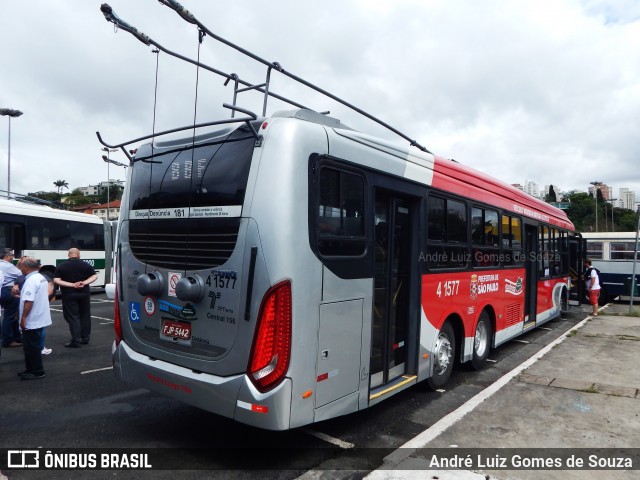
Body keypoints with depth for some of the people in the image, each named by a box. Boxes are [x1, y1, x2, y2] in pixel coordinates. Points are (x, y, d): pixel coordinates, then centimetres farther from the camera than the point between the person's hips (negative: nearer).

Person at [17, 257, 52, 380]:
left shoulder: (31, 280, -22)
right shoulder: (41, 278, 11)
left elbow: (29, 301, -27)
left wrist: (23, 318, -23)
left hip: (31, 321, -10)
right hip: (39, 319, 10)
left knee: (31, 347, 0)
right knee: (31, 346, 18)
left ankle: (37, 372, 6)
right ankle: (31, 369, 27)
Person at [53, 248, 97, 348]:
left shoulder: (61, 266, -3)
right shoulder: (85, 265, 1)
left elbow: (56, 280, -10)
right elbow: (94, 276, -3)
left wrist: (72, 285, -15)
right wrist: (84, 283, -12)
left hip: (69, 295, -2)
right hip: (84, 294, 2)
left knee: (73, 317, 1)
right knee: (85, 316, 13)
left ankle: (76, 340, -3)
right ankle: (85, 338, 19)